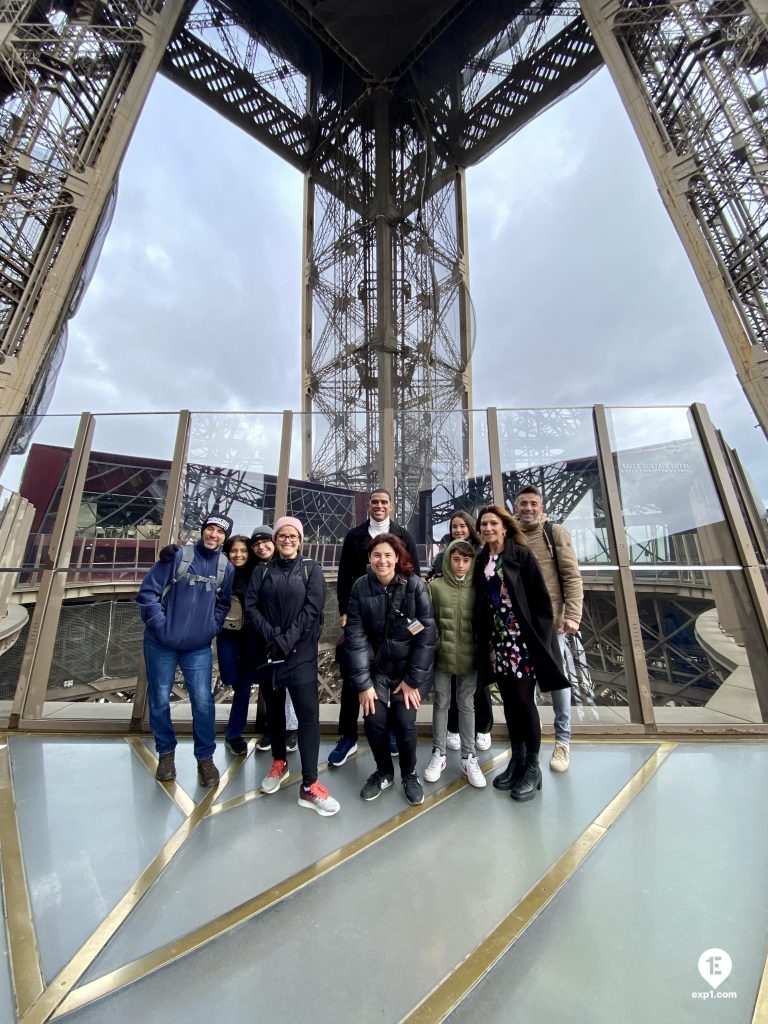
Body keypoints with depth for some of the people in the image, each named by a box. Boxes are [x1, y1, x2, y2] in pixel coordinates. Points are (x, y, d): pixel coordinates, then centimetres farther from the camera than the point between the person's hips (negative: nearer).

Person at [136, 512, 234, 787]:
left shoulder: (226, 568, -2)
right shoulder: (177, 556, -11)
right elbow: (147, 592, -9)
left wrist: (211, 628, -2)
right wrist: (161, 625, -12)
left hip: (199, 647, 1)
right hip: (161, 643, -1)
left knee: (203, 701, 1)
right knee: (159, 700, 12)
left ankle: (205, 757, 22)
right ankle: (166, 753, 36)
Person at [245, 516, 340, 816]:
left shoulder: (311, 569, 0)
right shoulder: (262, 571, 7)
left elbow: (312, 609, -9)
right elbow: (250, 606, -3)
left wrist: (287, 640, -16)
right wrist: (271, 637, -15)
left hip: (301, 653, -3)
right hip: (267, 653, 3)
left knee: (308, 713, -6)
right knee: (274, 708, 18)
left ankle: (309, 785, 6)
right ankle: (279, 762, 39)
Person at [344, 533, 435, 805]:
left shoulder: (416, 586, -16)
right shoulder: (360, 587, -11)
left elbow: (426, 635, -14)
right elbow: (355, 637, -11)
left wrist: (412, 679, -13)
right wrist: (362, 683, -12)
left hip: (409, 668, -2)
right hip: (376, 667, 2)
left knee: (405, 722, -8)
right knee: (374, 722, -4)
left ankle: (409, 774, 26)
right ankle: (383, 772, 29)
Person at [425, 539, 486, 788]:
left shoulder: (477, 588, -3)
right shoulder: (435, 586, -8)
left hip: (469, 657, 1)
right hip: (442, 655, -1)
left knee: (467, 705, 15)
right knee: (441, 704, 14)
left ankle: (468, 756, 31)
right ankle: (438, 754, 31)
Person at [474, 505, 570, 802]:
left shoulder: (521, 555, -7)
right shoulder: (481, 560, 7)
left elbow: (539, 597, -9)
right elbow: (480, 603, 10)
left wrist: (539, 635, -13)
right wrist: (482, 638, 7)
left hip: (522, 637, -5)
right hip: (497, 639, 5)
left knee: (524, 699, 1)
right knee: (509, 700, 14)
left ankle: (532, 767, 20)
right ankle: (517, 759, 31)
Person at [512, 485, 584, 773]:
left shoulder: (555, 533, -2)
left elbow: (572, 576, -6)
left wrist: (572, 615, -14)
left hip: (551, 620, -2)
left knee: (557, 679, 9)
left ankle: (562, 741, 29)